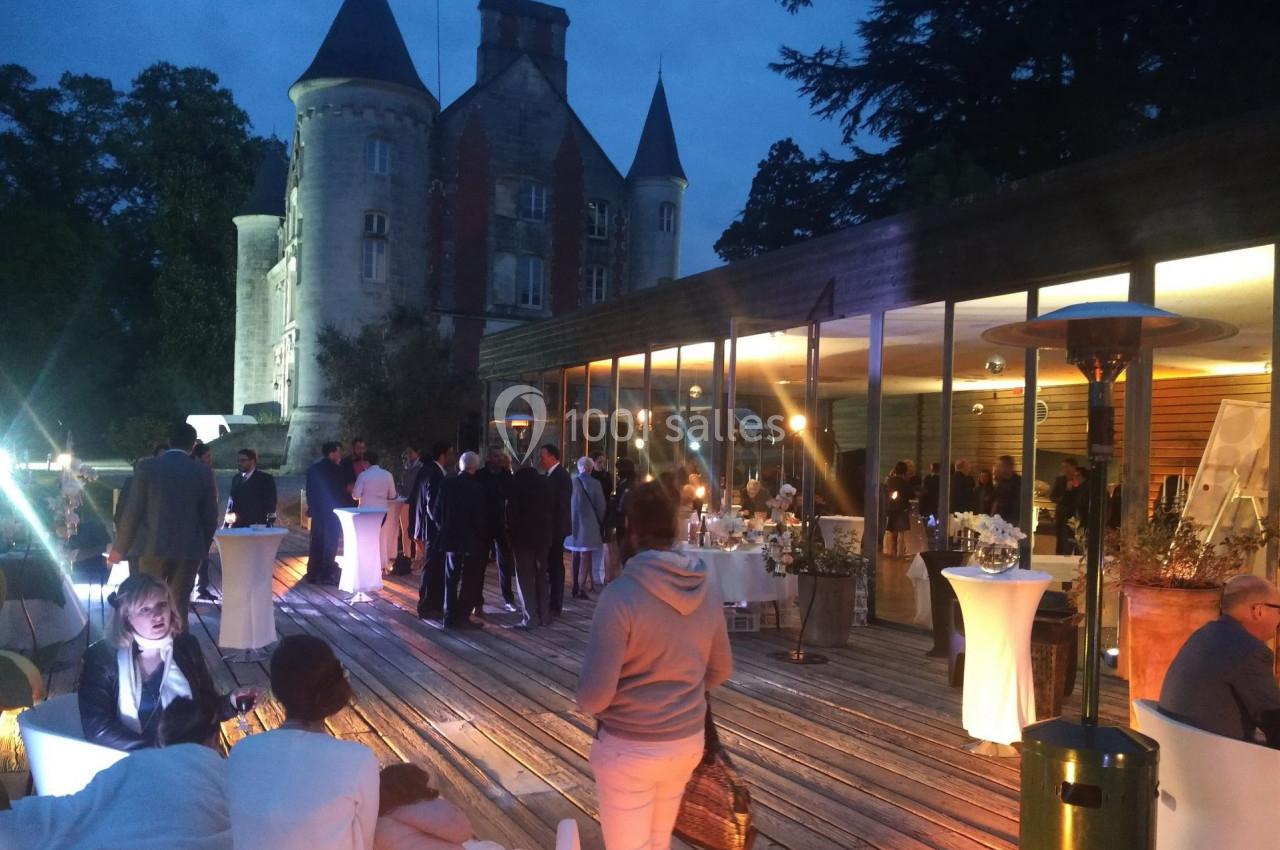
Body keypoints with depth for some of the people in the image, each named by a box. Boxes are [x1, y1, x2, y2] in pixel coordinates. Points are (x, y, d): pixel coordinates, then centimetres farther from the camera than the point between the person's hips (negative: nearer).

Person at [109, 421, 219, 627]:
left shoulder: (148, 466, -2)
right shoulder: (203, 472, 1)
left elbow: (133, 510, -3)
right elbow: (210, 515, 3)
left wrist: (120, 547, 5)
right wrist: (203, 547, 16)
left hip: (151, 547, -1)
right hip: (188, 550, 1)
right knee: (178, 608, 6)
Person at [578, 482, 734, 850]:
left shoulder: (620, 594, -23)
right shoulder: (708, 587, -6)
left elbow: (594, 696, -21)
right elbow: (721, 669, 8)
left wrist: (588, 700, 1)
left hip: (629, 748, -5)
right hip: (689, 740, 5)